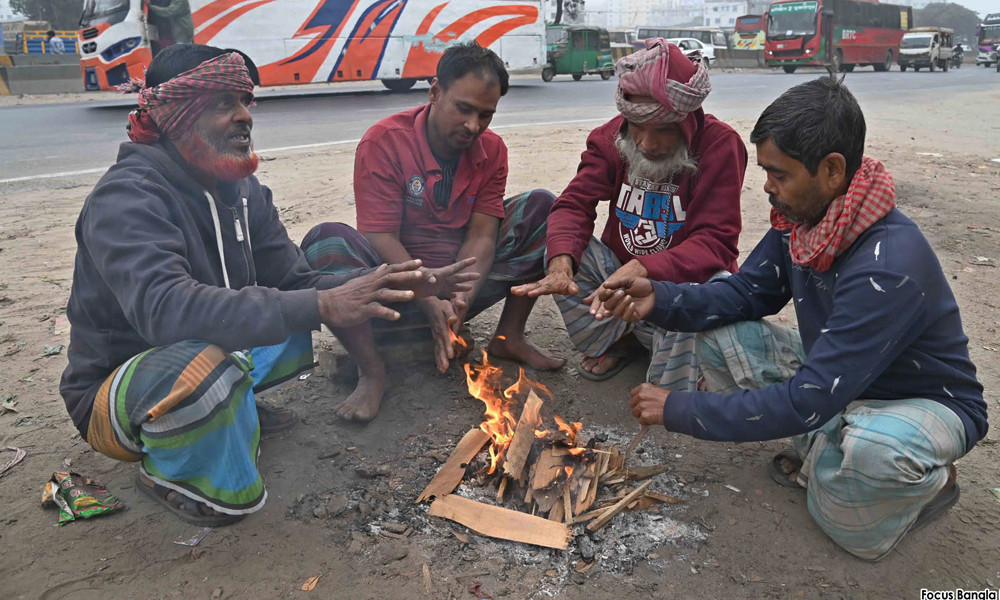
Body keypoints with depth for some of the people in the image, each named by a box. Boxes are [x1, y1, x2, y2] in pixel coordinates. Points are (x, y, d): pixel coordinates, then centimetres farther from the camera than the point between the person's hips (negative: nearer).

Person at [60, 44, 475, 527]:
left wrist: (399, 287, -19)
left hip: (208, 356, 7)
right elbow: (164, 309, -41)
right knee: (208, 364, -40)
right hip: (114, 392, -7)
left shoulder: (241, 189, -1)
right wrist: (321, 305, -47)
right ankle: (170, 472, -7)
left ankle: (234, 405, 7)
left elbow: (295, 281, -3)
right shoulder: (128, 197, -25)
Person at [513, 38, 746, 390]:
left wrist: (641, 270, -43)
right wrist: (561, 264, -36)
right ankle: (617, 340, -6)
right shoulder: (611, 138, -5)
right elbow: (575, 204, -13)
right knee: (563, 249, -21)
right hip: (620, 272, 4)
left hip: (684, 280, -3)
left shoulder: (720, 145, -18)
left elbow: (714, 242, -25)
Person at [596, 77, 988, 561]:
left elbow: (808, 403, -37)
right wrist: (659, 299, -21)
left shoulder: (889, 267, -37)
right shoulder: (800, 220, -12)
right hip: (835, 379, 7)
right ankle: (823, 453, 1)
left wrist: (680, 409, -31)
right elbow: (744, 294, -1)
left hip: (929, 404, -7)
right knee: (718, 335, -9)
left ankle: (929, 479, -3)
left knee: (871, 447, -42)